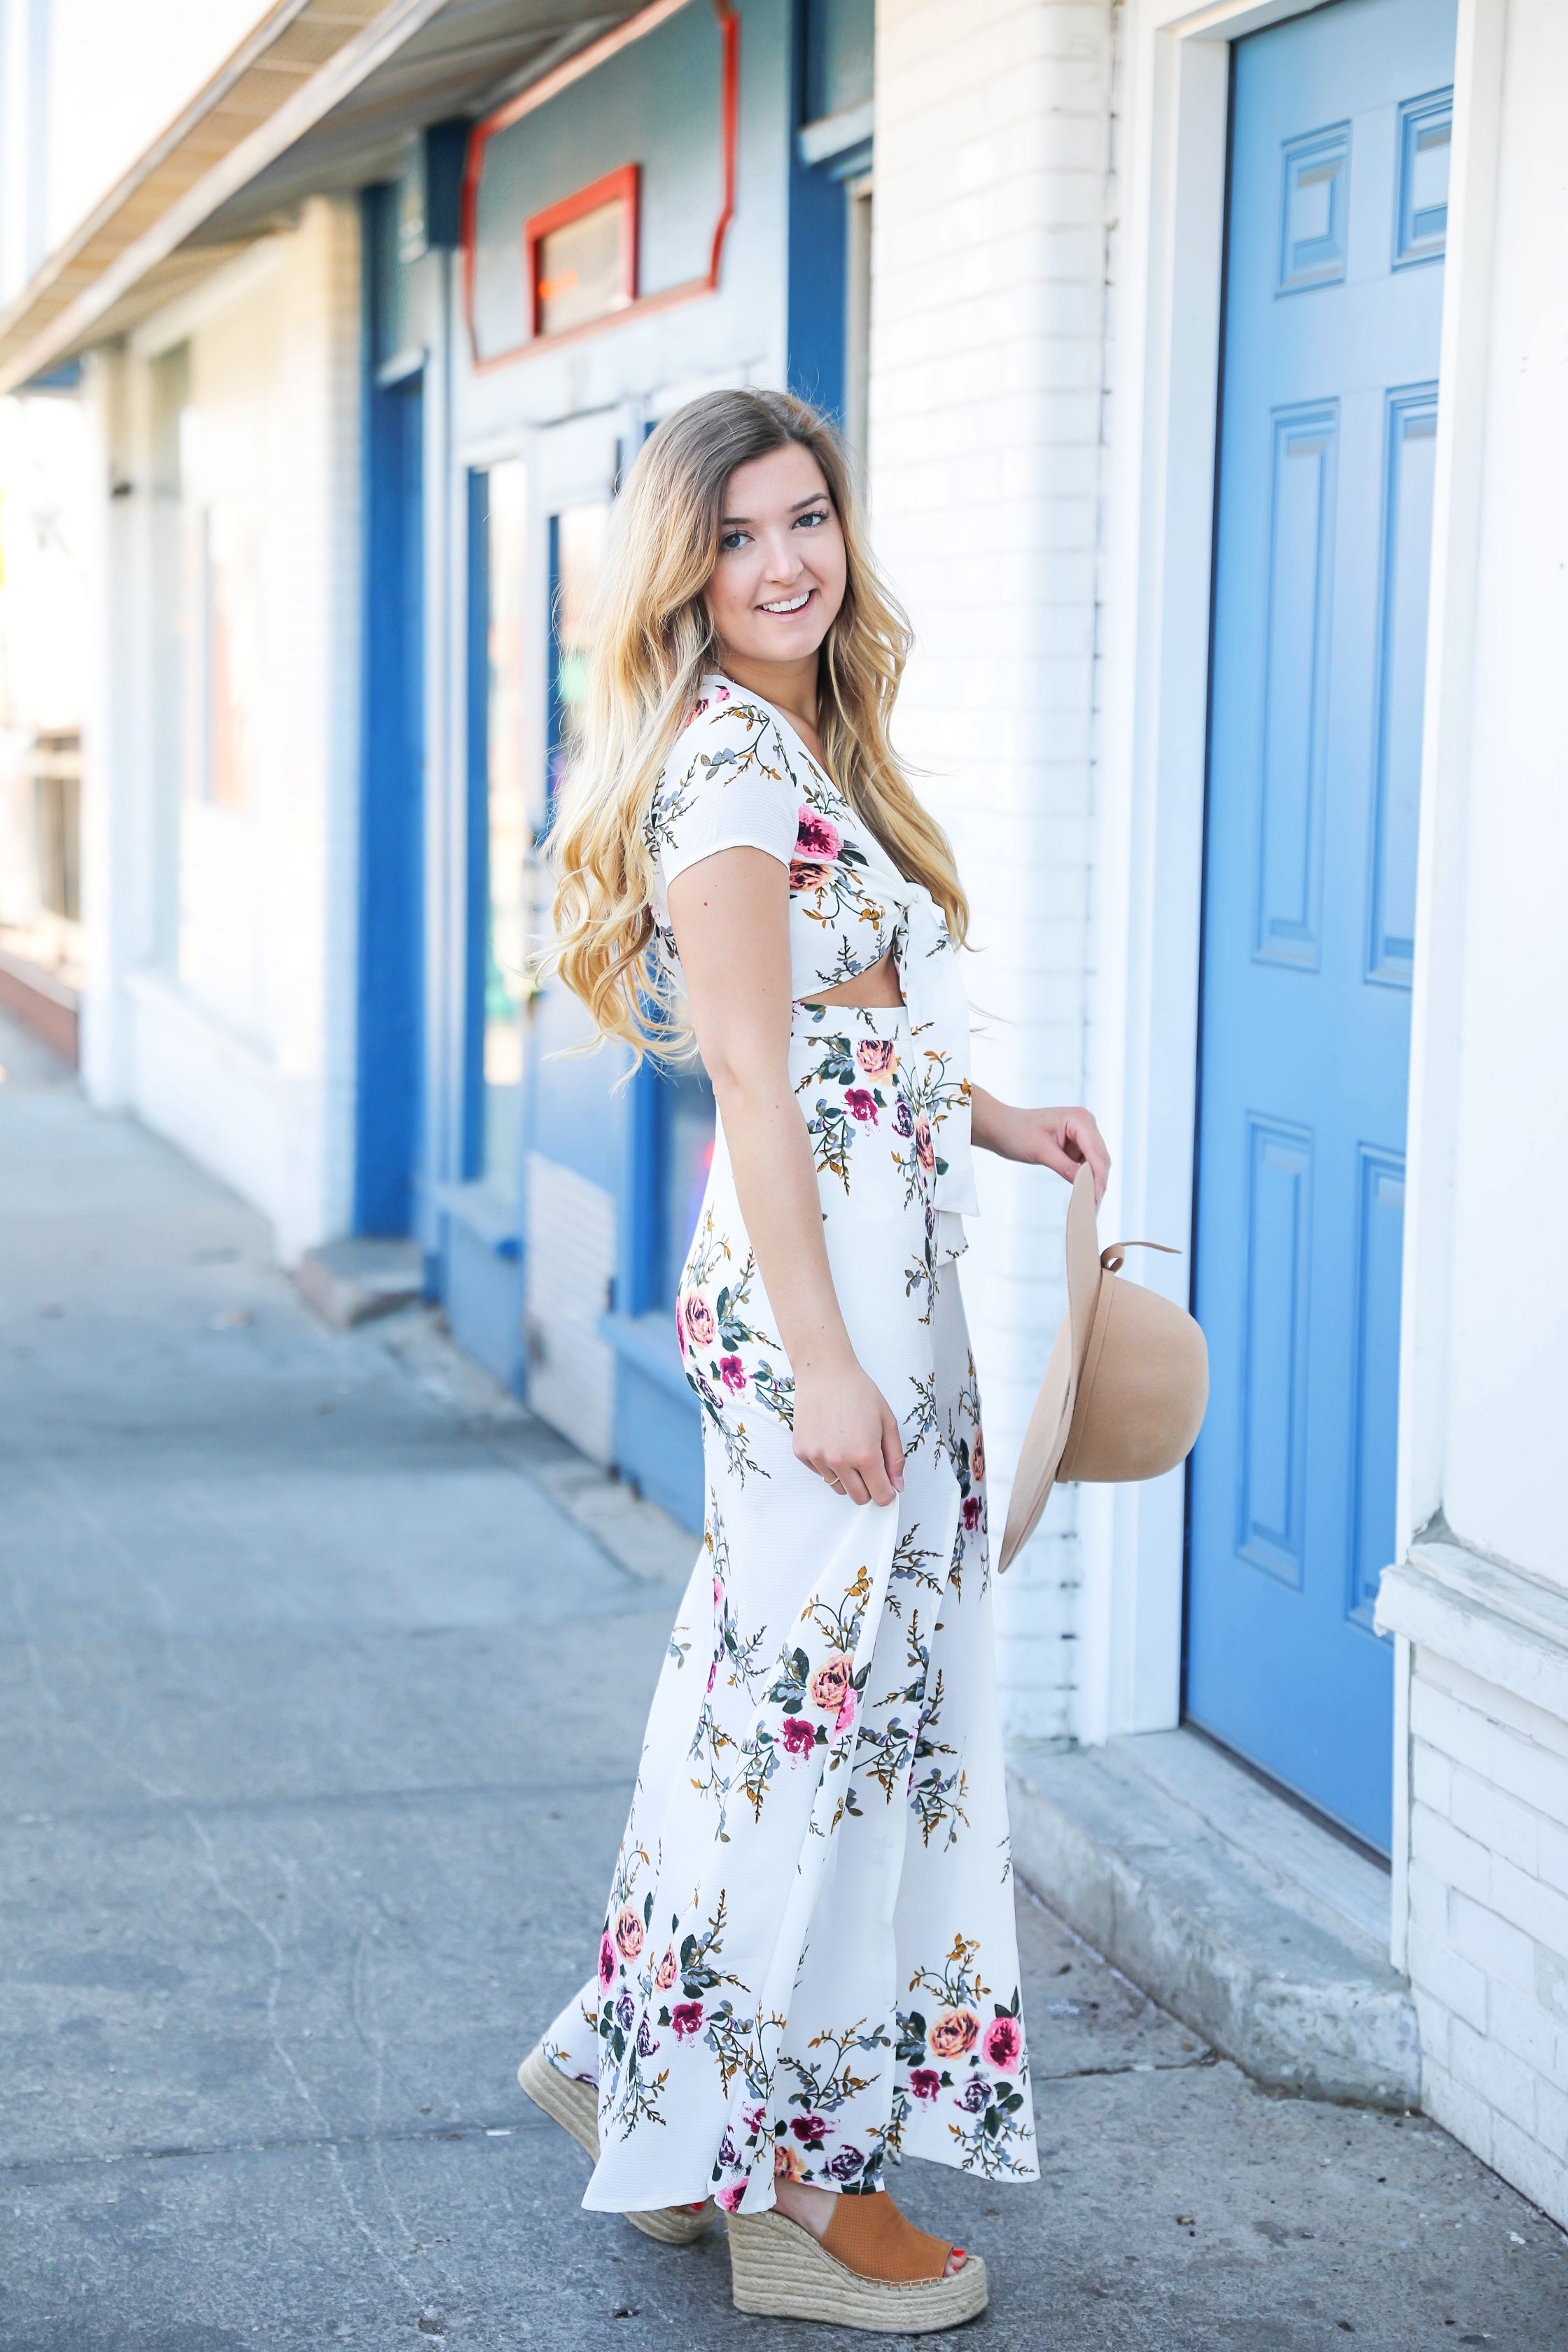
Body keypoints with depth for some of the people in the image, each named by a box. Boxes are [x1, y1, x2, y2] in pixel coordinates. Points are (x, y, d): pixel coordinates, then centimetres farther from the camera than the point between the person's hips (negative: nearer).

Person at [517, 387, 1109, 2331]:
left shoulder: (807, 744, 16)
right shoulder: (729, 760, -13)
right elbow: (756, 1083, -18)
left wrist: (989, 1118, 16)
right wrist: (824, 1359, -20)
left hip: (880, 1268, 10)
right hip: (815, 1289, -10)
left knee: (792, 1689, 15)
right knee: (829, 1700, -2)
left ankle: (652, 2067, 29)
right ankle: (800, 2186, 11)